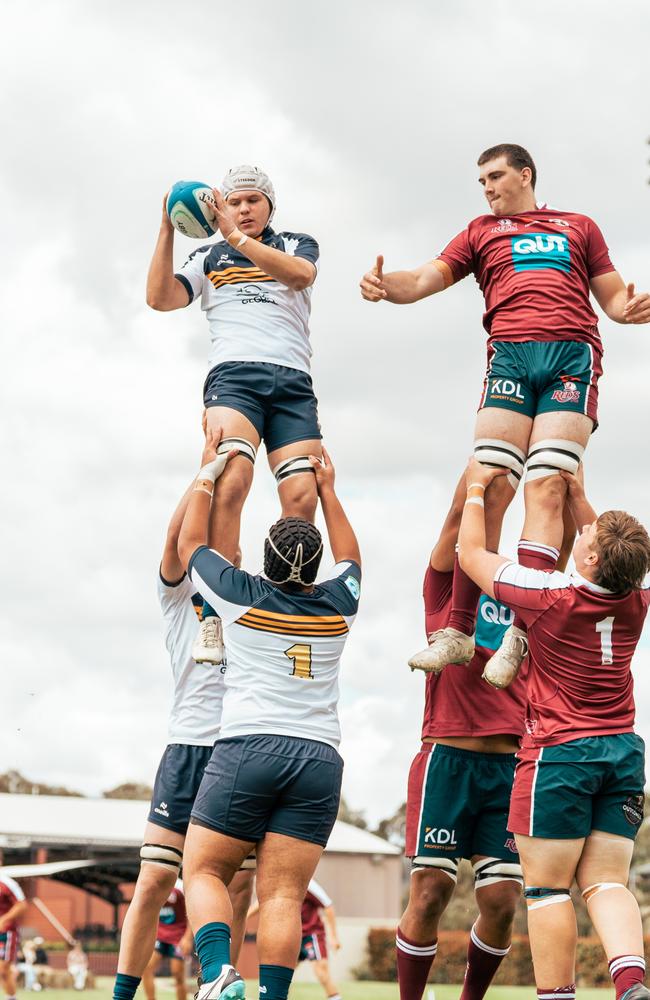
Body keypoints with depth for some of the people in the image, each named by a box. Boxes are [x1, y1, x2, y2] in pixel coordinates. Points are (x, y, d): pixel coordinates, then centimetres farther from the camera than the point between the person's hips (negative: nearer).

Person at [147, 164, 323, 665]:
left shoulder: (298, 243, 21)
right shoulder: (210, 257, 24)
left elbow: (301, 273, -4)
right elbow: (161, 298, 8)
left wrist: (239, 237, -8)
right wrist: (168, 230, 2)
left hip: (293, 381, 2)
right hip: (233, 375, -2)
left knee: (302, 497, -15)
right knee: (231, 479, -28)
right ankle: (214, 616, -31)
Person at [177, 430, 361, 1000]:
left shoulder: (242, 596, 3)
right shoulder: (338, 607, 10)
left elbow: (191, 543, 21)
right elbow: (351, 559, 34)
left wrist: (209, 470, 30)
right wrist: (327, 489, 42)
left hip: (247, 749, -2)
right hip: (319, 757, 2)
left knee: (203, 871, 5)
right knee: (283, 894, -2)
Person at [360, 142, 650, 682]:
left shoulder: (578, 227, 26)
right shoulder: (482, 232, 27)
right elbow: (426, 279, 15)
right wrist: (385, 285, -7)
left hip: (573, 353, -1)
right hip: (510, 354, 1)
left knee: (546, 486, -16)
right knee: (489, 488, -12)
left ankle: (521, 633, -22)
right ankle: (459, 631, -12)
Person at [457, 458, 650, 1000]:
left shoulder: (551, 596, -14)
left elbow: (472, 554, 0)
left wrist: (476, 488, 13)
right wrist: (578, 498, 27)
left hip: (559, 753, -5)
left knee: (548, 888, 1)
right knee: (606, 882, 4)